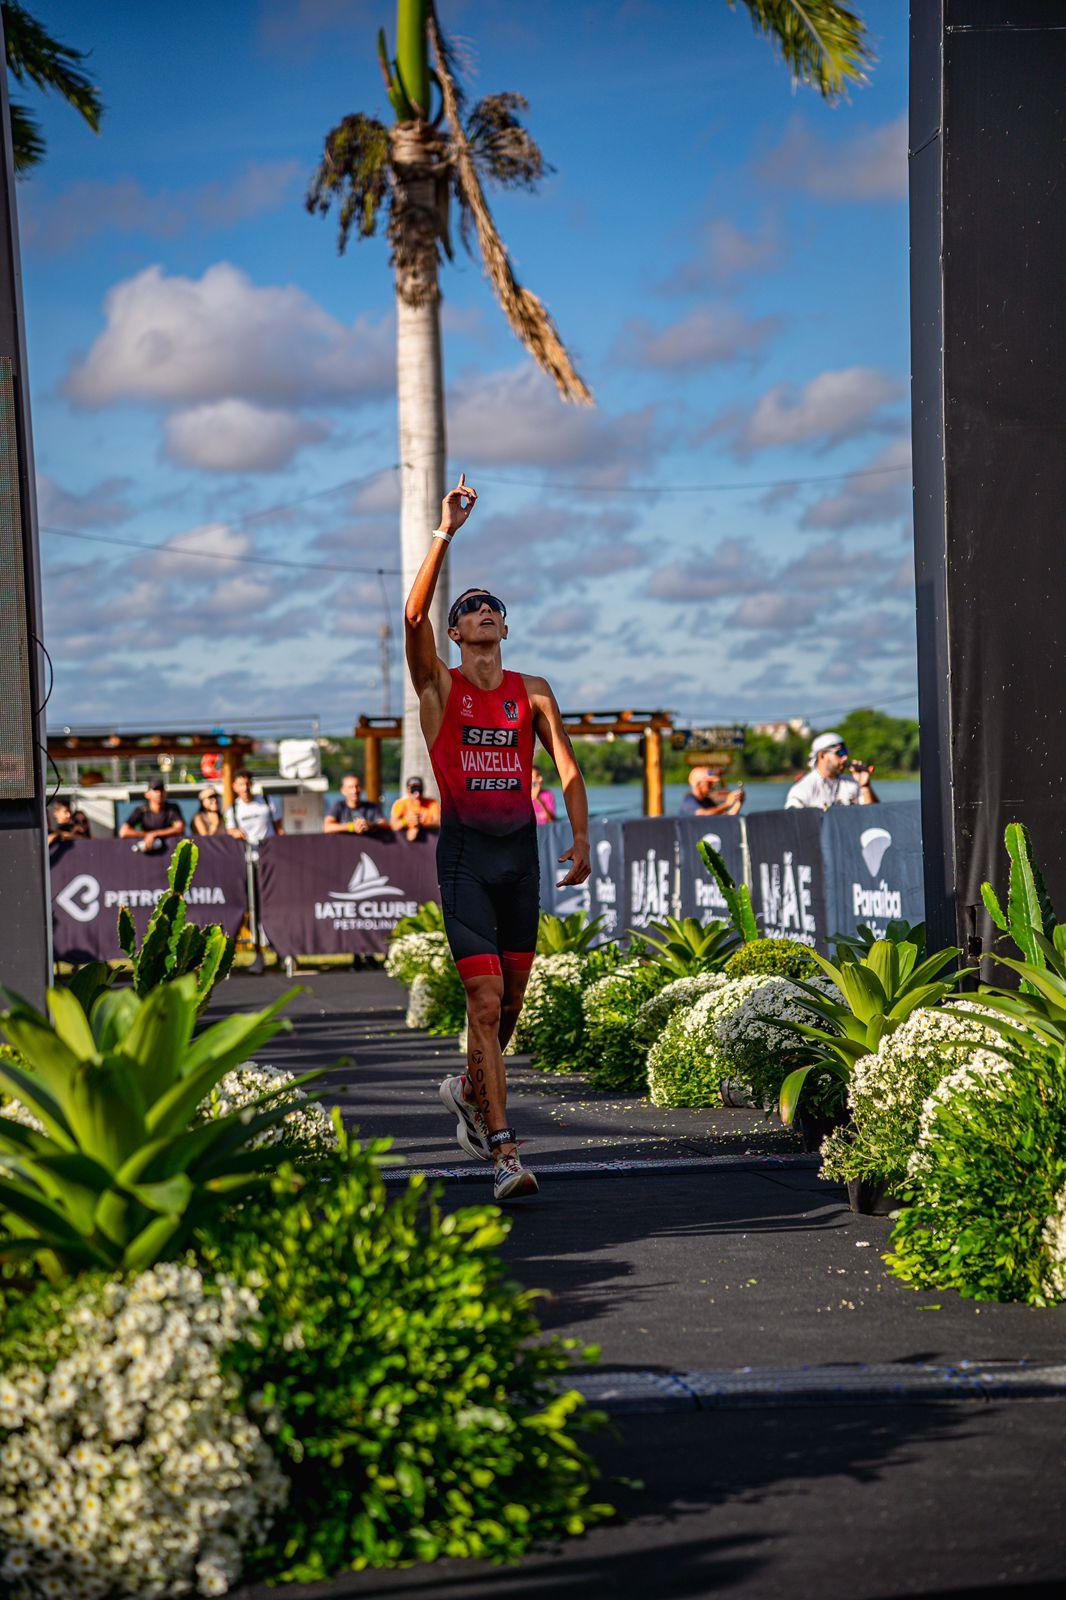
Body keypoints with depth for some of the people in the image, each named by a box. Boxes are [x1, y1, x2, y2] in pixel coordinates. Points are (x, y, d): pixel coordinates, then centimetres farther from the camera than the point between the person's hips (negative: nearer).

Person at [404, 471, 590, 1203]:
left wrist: (581, 839, -8)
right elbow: (414, 615, -17)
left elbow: (568, 769, 5)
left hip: (521, 847, 4)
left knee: (512, 997, 12)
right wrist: (445, 535, -22)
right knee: (485, 999, -11)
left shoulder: (532, 693, 9)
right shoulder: (440, 687, -1)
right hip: (465, 849, -4)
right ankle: (505, 1151, -13)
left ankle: (470, 1089, 41)